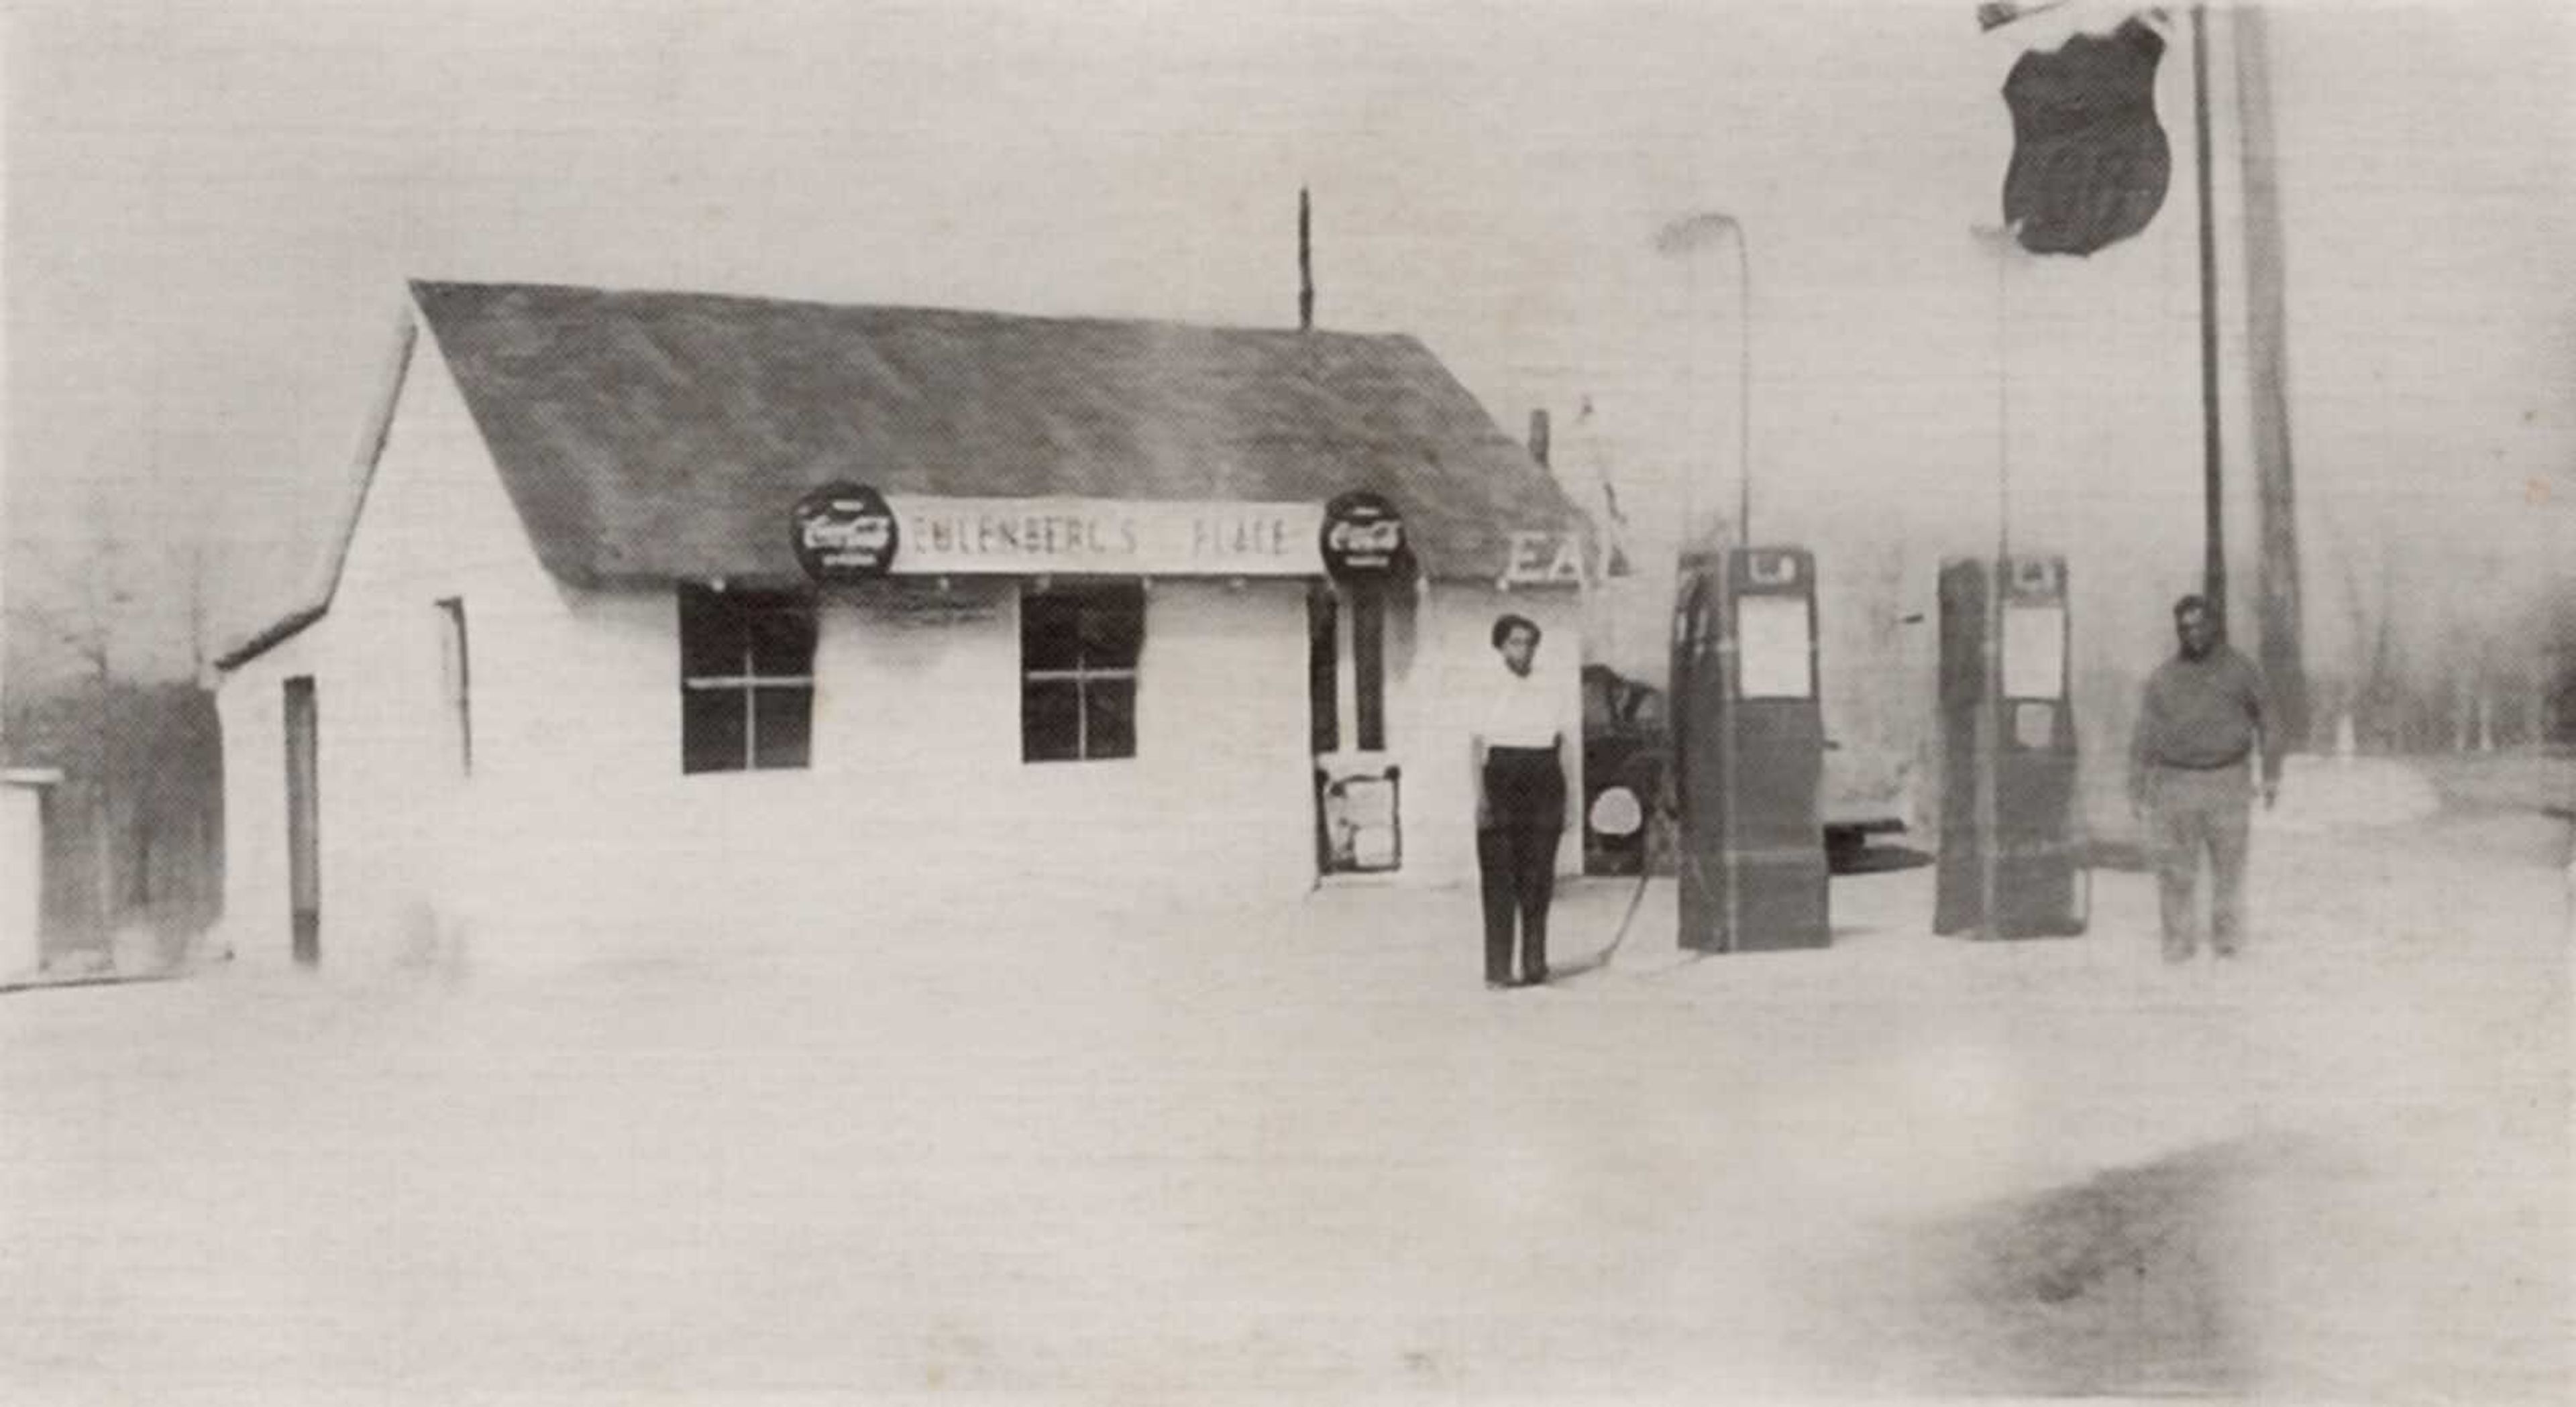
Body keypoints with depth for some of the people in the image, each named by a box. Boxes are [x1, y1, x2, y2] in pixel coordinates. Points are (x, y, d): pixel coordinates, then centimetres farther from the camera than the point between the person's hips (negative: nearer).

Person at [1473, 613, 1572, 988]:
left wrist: (1567, 801, 9)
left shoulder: (1550, 692, 13)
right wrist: (1480, 796, -9)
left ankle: (1535, 964, 9)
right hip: (1501, 784, -3)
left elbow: (1562, 749, 14)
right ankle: (1497, 969, -3)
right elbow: (1479, 748, 1)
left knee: (1538, 879, 2)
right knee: (1499, 882, -4)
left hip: (1542, 788, 3)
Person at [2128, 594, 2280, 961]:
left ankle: (2228, 939, 11)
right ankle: (2179, 941, 6)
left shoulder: (2241, 671, 8)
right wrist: (2137, 790, 8)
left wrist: (2271, 776, 7)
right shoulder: (2162, 679, 9)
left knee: (2229, 865, 2)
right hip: (2174, 785, 1)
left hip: (2228, 783, -1)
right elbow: (2144, 738, 10)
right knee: (2175, 869, -1)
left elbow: (2267, 722, 11)